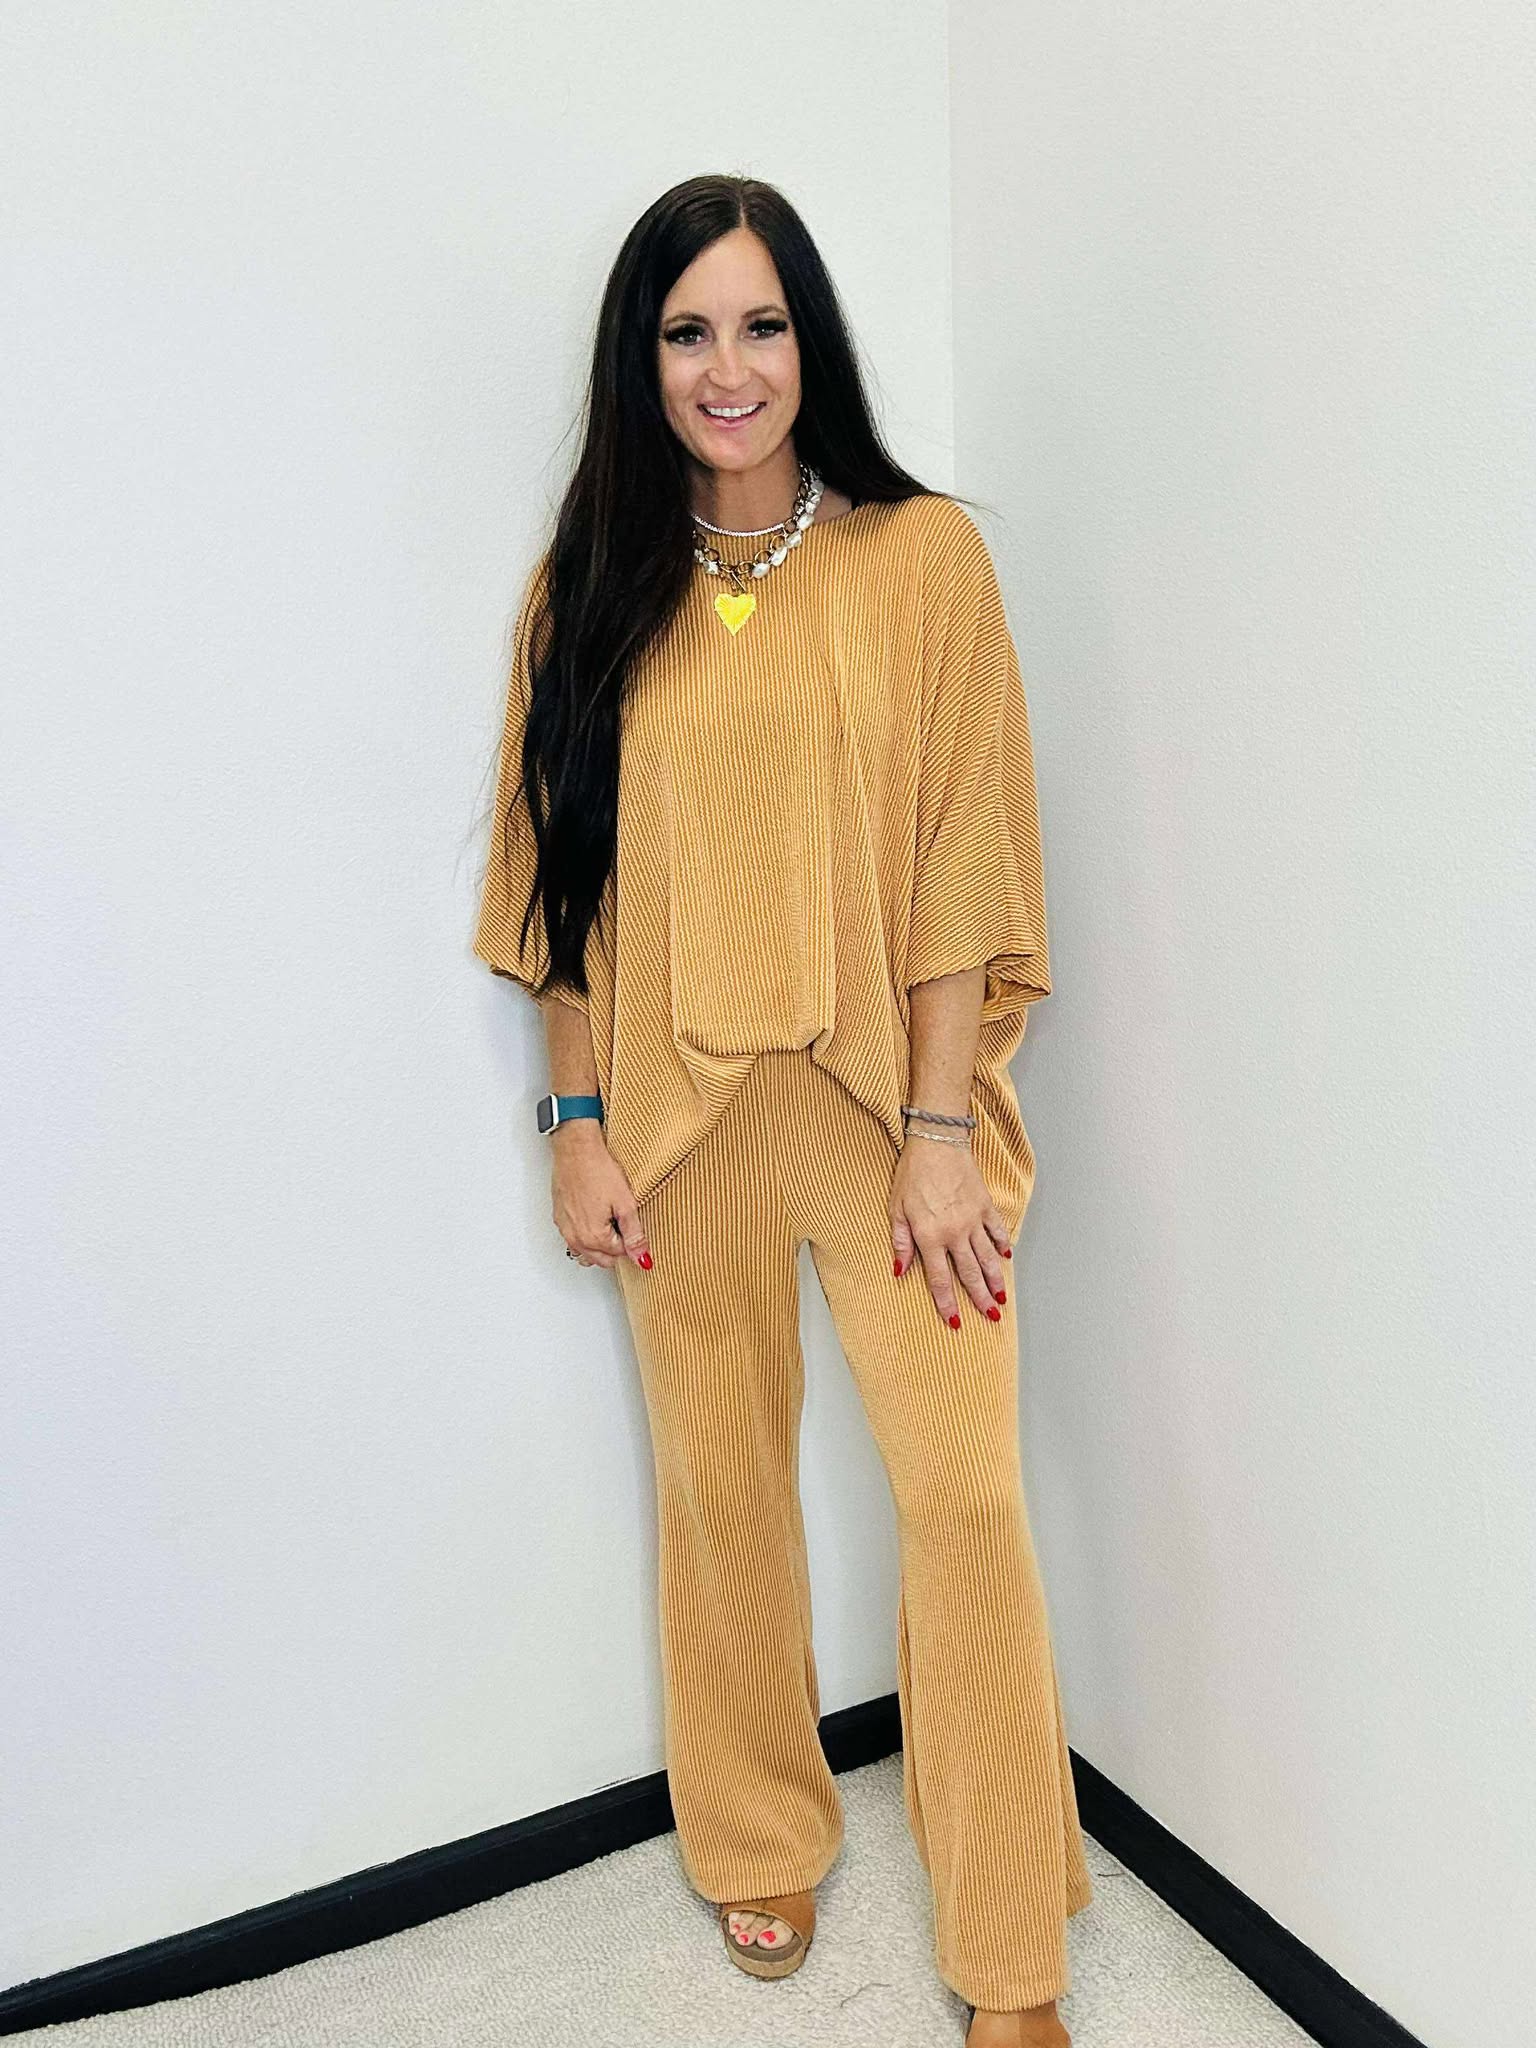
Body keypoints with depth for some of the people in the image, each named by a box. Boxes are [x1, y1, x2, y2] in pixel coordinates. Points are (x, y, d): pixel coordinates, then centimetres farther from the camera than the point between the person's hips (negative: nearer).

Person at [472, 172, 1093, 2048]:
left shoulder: (923, 557, -1)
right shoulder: (592, 591, 6)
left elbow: (964, 862, -5)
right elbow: (569, 878, 6)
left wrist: (940, 1131, -10)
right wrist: (578, 1119, 1)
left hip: (881, 1096, -2)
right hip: (678, 1114, 2)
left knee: (965, 1495, -4)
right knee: (720, 1491, 13)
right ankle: (759, 1844, 38)